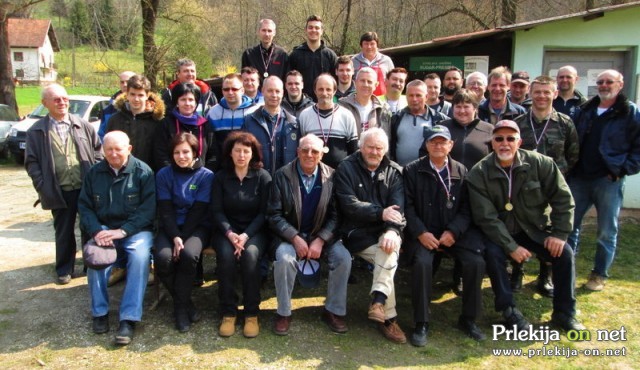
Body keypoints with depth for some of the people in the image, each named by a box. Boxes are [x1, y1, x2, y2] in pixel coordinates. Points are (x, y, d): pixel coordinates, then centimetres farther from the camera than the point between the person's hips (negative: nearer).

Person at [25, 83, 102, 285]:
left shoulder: (83, 125, 4)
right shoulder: (36, 131, 0)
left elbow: (98, 149, 8)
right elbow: (31, 162, 1)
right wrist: (43, 187, -8)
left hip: (87, 188, 1)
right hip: (60, 192, -1)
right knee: (64, 232, 11)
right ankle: (64, 270, 27)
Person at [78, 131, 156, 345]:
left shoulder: (142, 172, -4)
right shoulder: (94, 173, 7)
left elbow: (148, 208, -9)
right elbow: (84, 206, 6)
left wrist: (123, 231, -20)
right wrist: (96, 231, -13)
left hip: (136, 229, -2)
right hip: (104, 228, 3)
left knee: (140, 255, -32)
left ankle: (129, 318, -26)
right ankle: (100, 312, -9)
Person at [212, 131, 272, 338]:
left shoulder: (262, 177, -1)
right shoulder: (221, 177, 4)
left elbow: (264, 212, -5)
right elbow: (217, 211, -1)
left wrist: (246, 235, -19)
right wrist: (229, 233, -19)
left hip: (255, 230, -1)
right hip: (227, 230, 1)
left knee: (250, 254, -32)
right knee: (226, 255, -30)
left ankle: (252, 313, -20)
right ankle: (228, 312, -17)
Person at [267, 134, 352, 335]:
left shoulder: (331, 176, -2)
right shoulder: (282, 176, -5)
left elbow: (335, 215, -3)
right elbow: (274, 215, -7)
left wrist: (320, 240, -17)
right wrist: (295, 238, -19)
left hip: (322, 235, 2)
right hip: (289, 234, -1)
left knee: (343, 257, -22)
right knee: (284, 258, -31)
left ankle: (334, 310, -2)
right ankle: (283, 313, -9)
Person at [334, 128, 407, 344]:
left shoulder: (394, 172, 9)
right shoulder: (346, 169, 1)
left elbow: (397, 207, -4)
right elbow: (349, 205, -11)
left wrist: (392, 230, -24)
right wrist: (380, 213, -20)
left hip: (384, 231, 3)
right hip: (357, 234, -2)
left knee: (391, 247, -32)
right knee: (389, 259, -26)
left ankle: (378, 301, -30)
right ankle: (388, 317, -18)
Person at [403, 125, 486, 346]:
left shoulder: (461, 171, 9)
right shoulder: (412, 170, 4)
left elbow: (466, 208, 4)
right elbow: (408, 206, -2)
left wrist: (453, 231, -12)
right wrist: (420, 233, -16)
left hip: (454, 231, 2)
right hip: (422, 232, -2)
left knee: (476, 262, -21)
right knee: (422, 262, -30)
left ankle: (468, 319, 1)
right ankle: (421, 323, -14)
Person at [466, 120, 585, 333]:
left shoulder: (539, 163, -10)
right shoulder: (478, 174, -15)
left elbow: (563, 199, -3)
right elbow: (486, 217, -19)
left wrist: (560, 234, -10)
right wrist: (511, 247, -24)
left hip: (534, 228, 2)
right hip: (498, 232, -2)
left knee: (564, 253, -15)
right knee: (493, 253, -30)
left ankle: (564, 313, 6)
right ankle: (509, 310, -9)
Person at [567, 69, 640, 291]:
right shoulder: (585, 110, 11)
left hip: (609, 181, -4)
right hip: (579, 178, 4)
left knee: (607, 232, 6)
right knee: (570, 224, 9)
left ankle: (600, 275, 18)